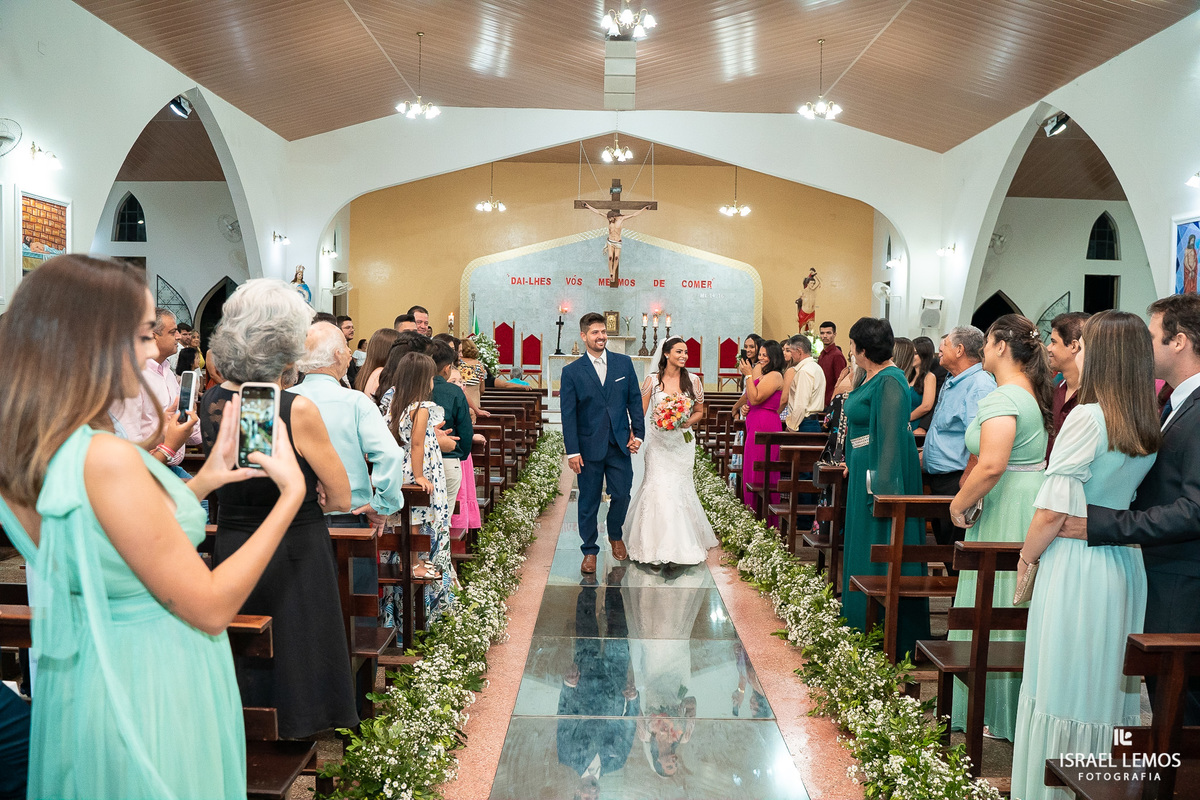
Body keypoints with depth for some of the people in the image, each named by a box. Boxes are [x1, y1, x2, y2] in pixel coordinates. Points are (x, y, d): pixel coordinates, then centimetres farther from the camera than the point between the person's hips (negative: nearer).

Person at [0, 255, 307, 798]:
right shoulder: (107, 458, -30)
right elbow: (211, 607, -24)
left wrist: (200, 484, 8)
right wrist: (291, 494, -18)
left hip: (77, 679, 8)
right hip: (151, 686, -8)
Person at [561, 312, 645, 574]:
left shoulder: (624, 363, 3)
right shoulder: (571, 371, -4)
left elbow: (635, 401, 8)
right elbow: (568, 414, -5)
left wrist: (638, 433, 1)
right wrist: (572, 451, -8)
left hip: (620, 445, 2)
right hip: (589, 447, -2)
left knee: (621, 495, 9)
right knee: (589, 501, 7)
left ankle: (615, 535, 36)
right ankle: (589, 550, 22)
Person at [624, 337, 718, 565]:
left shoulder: (693, 382, 3)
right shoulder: (652, 380, -1)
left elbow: (699, 412, 11)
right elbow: (640, 412, -1)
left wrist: (686, 422, -9)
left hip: (683, 442, 1)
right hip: (658, 442, -1)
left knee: (679, 489, 4)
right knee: (659, 488, -7)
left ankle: (682, 543, 17)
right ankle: (658, 544, 4)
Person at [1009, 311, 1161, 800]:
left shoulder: (1088, 416, -16)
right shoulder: (1151, 428, 5)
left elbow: (1053, 509, -16)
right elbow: (1131, 498, 10)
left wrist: (1026, 558, -4)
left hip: (1076, 565, -7)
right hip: (1125, 565, 7)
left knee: (1064, 685, 4)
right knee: (1109, 684, 17)